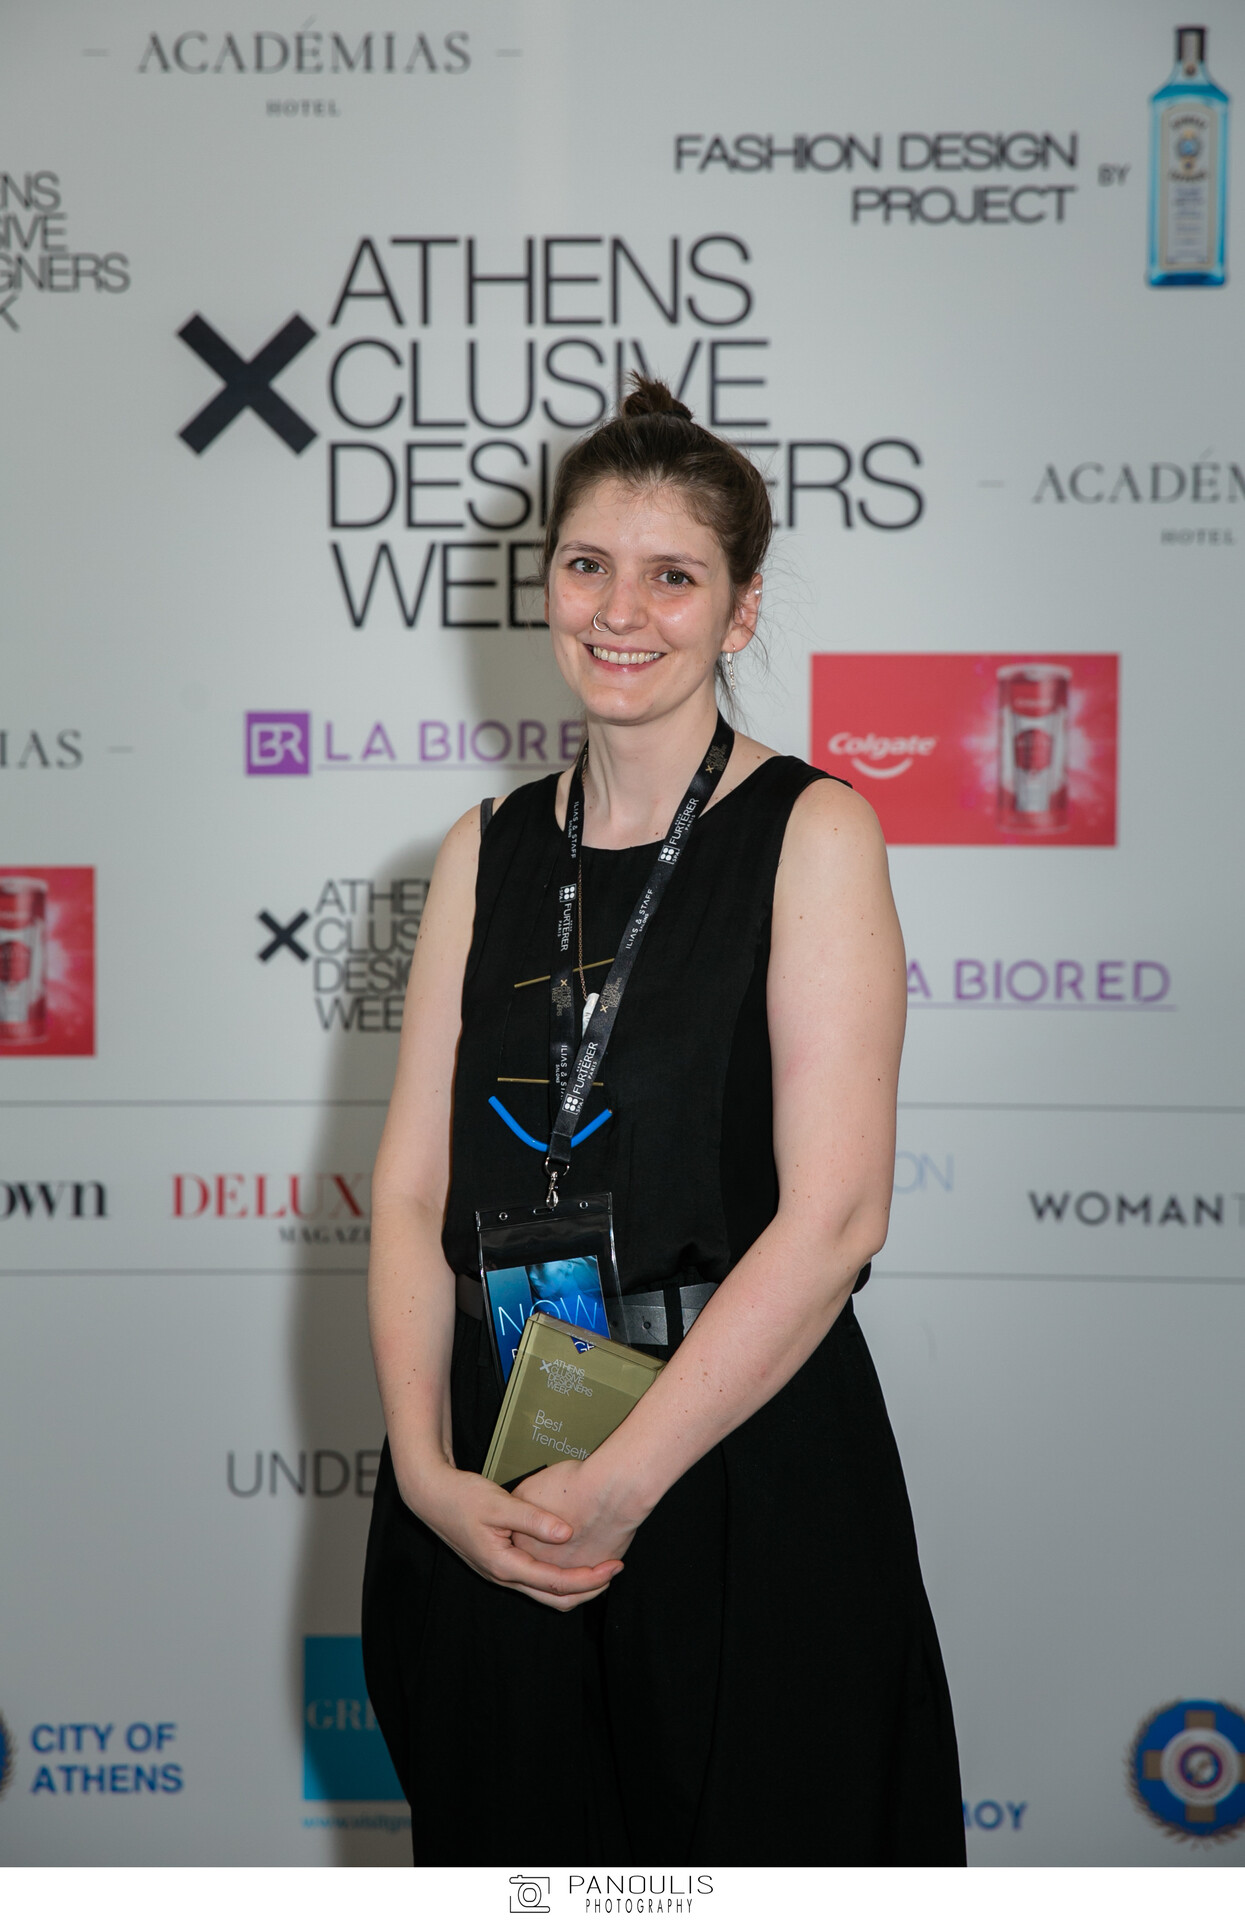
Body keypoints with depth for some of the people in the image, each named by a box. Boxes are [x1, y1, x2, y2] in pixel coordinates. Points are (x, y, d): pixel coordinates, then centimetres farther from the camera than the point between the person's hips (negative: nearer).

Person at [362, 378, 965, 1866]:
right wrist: (428, 1468, -10)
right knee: (509, 1849, 15)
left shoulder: (811, 832, -6)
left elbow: (833, 1214, -14)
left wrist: (620, 1479, -17)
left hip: (748, 1446, -4)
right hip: (488, 1493, 4)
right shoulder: (489, 850, 8)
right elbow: (416, 1188, 3)